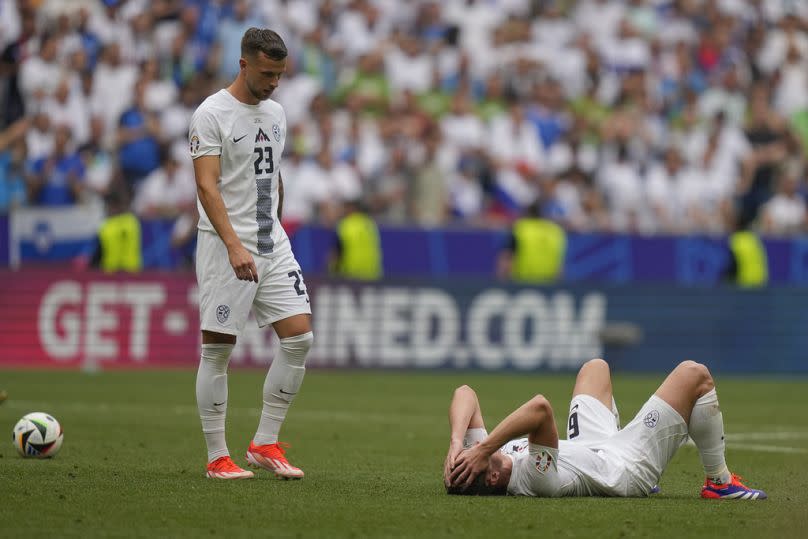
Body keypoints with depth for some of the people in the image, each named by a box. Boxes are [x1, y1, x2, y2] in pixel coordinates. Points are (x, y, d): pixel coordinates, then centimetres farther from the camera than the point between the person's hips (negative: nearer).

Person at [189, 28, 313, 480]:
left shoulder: (276, 113, 12)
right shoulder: (212, 113, -10)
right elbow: (207, 187, -18)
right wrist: (235, 246, -28)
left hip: (274, 244, 7)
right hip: (226, 246, -7)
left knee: (300, 338, -2)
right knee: (218, 350, -1)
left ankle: (266, 444, 7)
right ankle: (218, 457, 5)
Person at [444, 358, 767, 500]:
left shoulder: (473, 454, -22)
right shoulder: (531, 479, -45)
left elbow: (465, 393, -25)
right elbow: (541, 408, -60)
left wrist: (457, 442, -39)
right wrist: (482, 450, -60)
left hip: (591, 449, 8)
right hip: (627, 470, -8)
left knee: (595, 367, 31)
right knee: (694, 375, -5)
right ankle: (719, 482, 12)